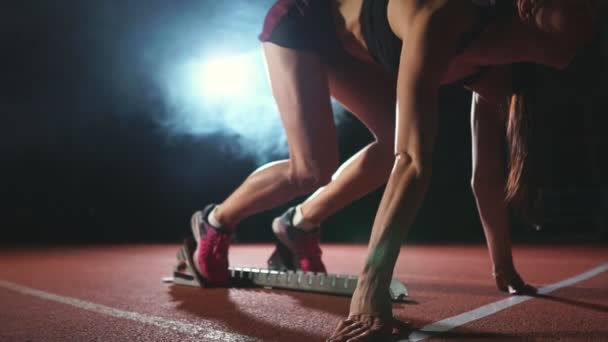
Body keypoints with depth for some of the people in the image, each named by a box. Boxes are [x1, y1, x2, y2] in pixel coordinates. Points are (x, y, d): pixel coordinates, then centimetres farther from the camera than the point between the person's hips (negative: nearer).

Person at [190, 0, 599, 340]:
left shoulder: (496, 72, -14)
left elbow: (487, 178, -6)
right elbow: (412, 162, -48)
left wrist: (504, 266, -2)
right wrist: (372, 286, -50)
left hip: (345, 44, 8)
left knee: (398, 141, -2)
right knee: (313, 167, -18)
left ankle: (299, 225, 14)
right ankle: (215, 222, 8)